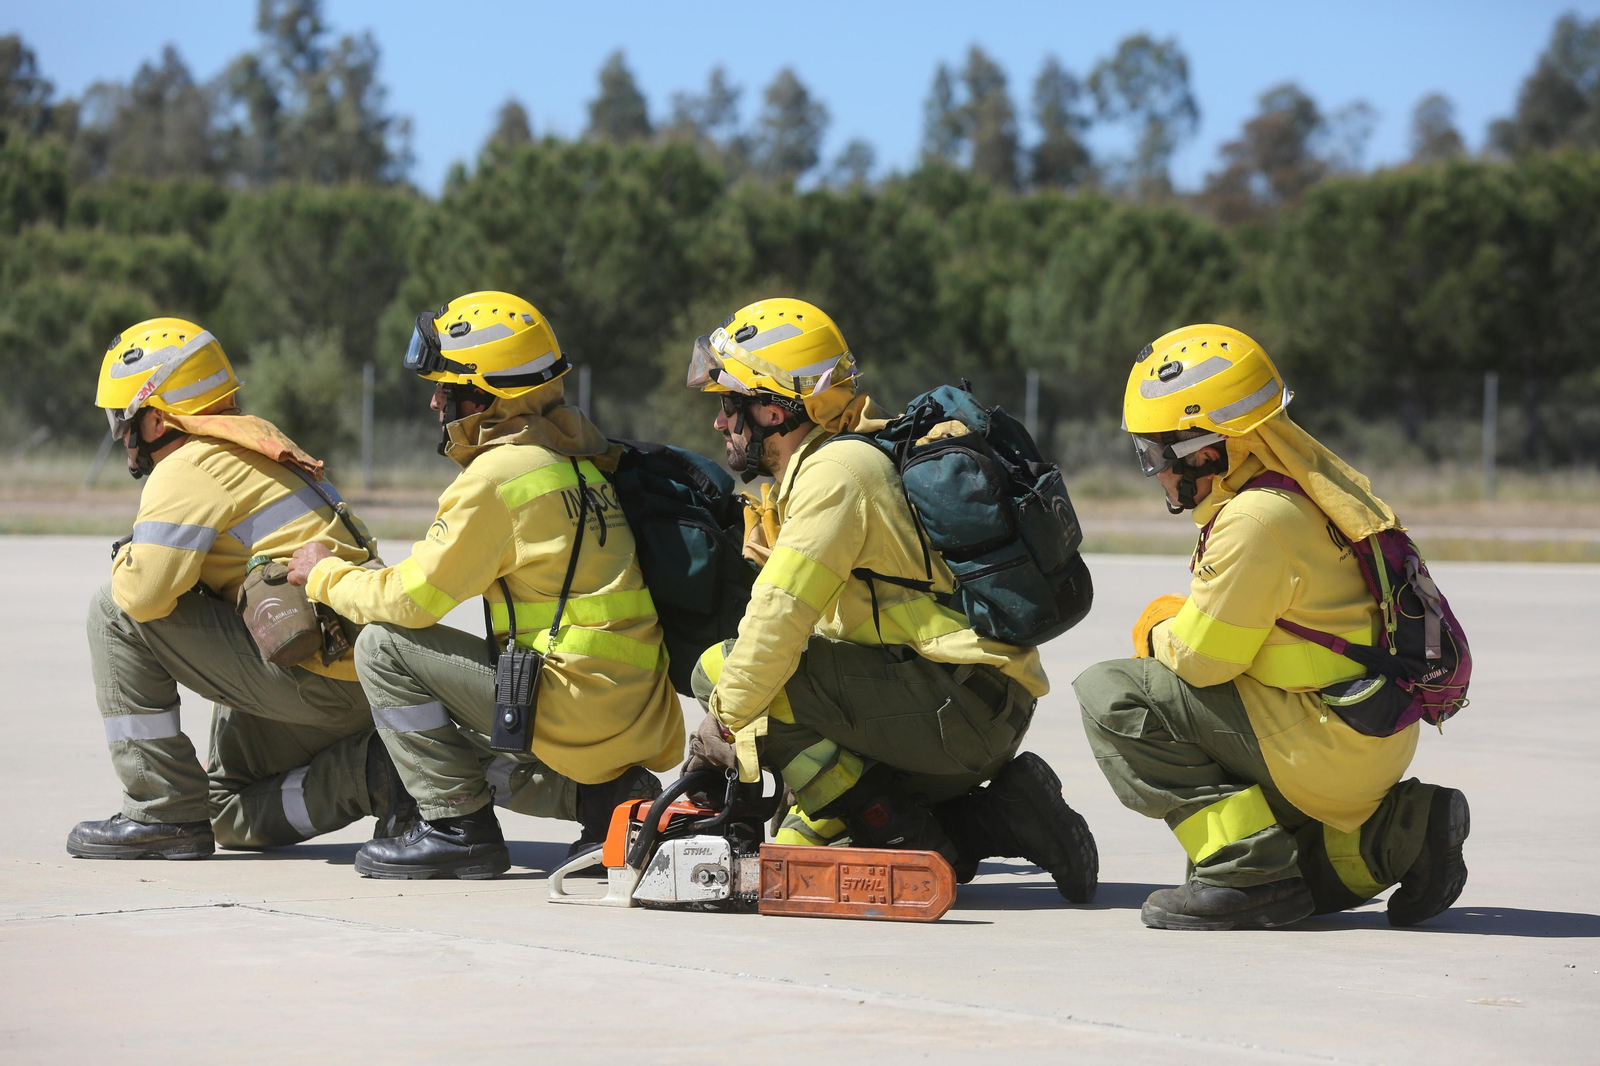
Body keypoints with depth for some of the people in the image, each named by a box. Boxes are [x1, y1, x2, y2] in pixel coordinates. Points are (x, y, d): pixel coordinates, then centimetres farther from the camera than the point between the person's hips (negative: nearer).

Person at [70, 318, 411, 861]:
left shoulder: (188, 469, -10)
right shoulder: (256, 447, 20)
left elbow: (145, 591, -21)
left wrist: (125, 561, 1)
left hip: (311, 677, -10)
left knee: (117, 611, -5)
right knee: (233, 816, 23)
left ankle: (165, 813, -3)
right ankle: (371, 772, 4)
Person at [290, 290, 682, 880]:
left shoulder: (500, 473, -14)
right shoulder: (572, 456, 14)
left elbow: (412, 599, -8)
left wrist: (326, 576, 9)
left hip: (578, 707, -9)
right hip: (637, 712, 9)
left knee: (384, 646, -3)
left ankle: (460, 828, -1)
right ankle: (606, 795, 13)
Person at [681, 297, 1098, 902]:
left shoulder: (838, 469, -13)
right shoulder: (829, 463, 19)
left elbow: (781, 622, -19)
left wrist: (725, 718, -5)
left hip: (961, 705, -10)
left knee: (721, 669, -14)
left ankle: (910, 842, -11)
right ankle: (1000, 816, 10)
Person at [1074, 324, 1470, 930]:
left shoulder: (1255, 523, -20)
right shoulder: (1304, 484, 10)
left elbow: (1202, 657, -15)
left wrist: (1157, 634, 5)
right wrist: (1180, 624, 12)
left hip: (1326, 742, -10)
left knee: (1110, 695, -10)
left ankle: (1248, 869, -13)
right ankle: (1392, 832, 14)